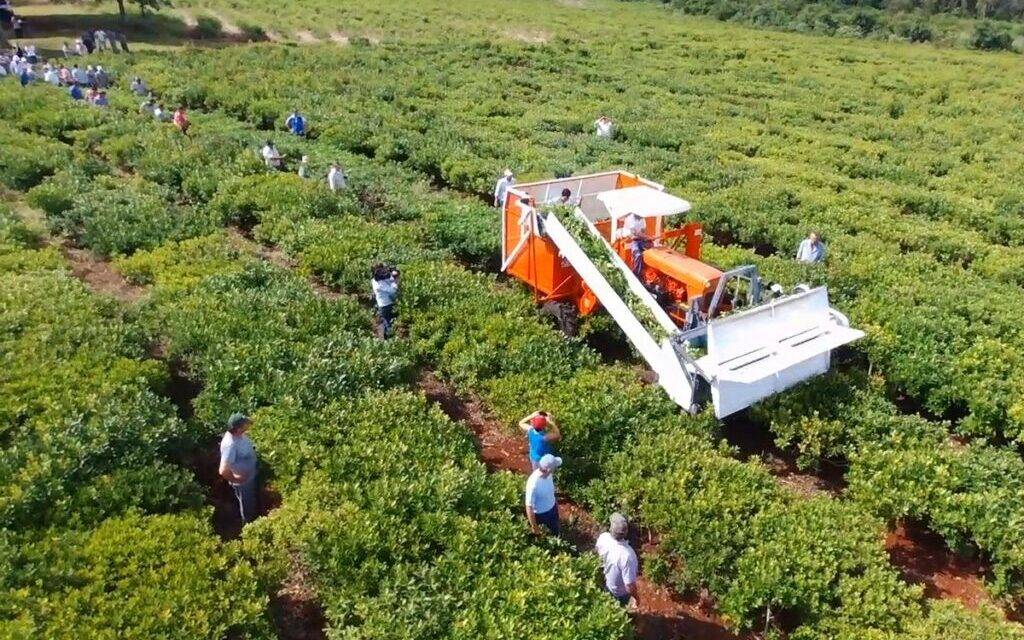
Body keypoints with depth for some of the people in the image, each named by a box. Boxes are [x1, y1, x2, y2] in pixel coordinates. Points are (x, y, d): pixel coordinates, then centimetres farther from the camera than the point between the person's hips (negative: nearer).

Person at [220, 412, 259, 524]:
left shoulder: (240, 434, -15)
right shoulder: (230, 445, -41)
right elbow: (223, 471, -41)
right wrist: (237, 480, -26)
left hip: (251, 475, 8)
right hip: (243, 481, -8)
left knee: (252, 500, 33)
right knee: (247, 506, 20)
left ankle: (253, 518, 59)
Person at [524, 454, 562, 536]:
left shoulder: (548, 473, -20)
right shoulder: (533, 484, -42)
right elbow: (529, 507, -31)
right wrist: (534, 527, -21)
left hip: (552, 507, 7)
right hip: (540, 514, -7)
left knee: (555, 531, 30)